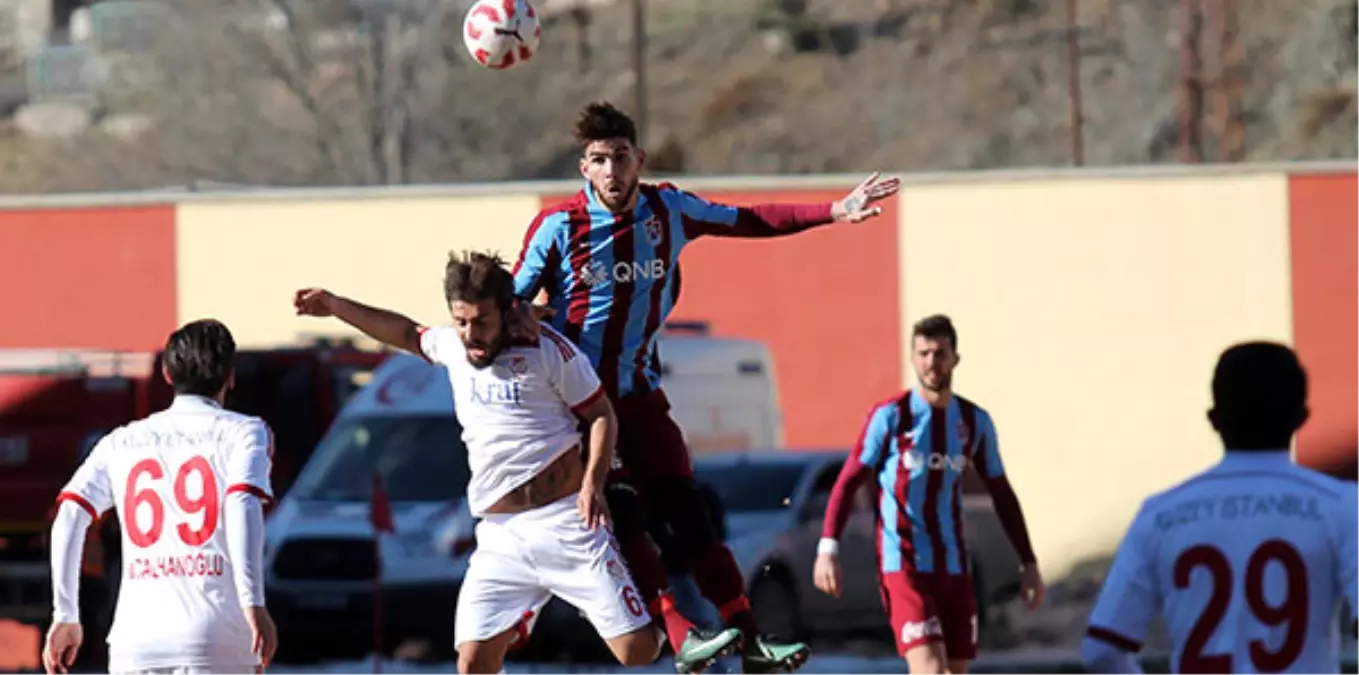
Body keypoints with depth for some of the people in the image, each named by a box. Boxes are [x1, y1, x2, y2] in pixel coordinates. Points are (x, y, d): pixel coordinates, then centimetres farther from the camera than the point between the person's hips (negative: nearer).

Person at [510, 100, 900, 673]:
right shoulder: (558, 227, -11)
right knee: (623, 512, -18)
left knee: (686, 512, -2)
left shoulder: (668, 210, 0)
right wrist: (521, 321, -27)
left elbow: (751, 221, 10)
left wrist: (833, 213, 4)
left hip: (639, 392, 4)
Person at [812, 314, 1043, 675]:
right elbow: (849, 482, -3)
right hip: (903, 564, -5)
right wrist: (828, 548, -15)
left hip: (954, 567, 5)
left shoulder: (975, 422, 8)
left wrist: (1028, 563, 15)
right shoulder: (890, 416, -3)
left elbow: (1002, 495, 17)